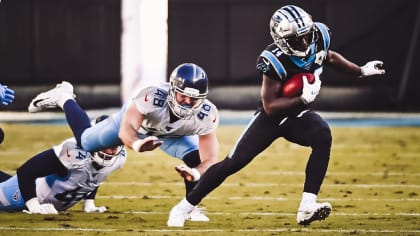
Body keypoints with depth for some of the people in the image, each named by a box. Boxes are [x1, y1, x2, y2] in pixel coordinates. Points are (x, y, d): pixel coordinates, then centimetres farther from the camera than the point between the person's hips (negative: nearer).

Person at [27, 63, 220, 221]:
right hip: (136, 120, -2)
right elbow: (126, 130, -50)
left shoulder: (206, 116, -40)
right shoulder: (152, 97, -48)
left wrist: (196, 173, -60)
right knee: (84, 143, 15)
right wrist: (137, 144, -75)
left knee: (195, 158, -23)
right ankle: (63, 97, 40)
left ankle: (190, 207, 2)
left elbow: (210, 159, -37)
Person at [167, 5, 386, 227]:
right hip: (272, 117, -4)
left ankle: (306, 208, -30)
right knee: (233, 163, -6)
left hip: (298, 116, 4)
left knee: (323, 137, -28)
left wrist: (361, 71, 17)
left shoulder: (317, 38, -13)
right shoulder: (275, 60, -29)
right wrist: (303, 99, -33)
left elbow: (330, 57, 14)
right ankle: (184, 207, 11)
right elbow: (270, 106, -25)